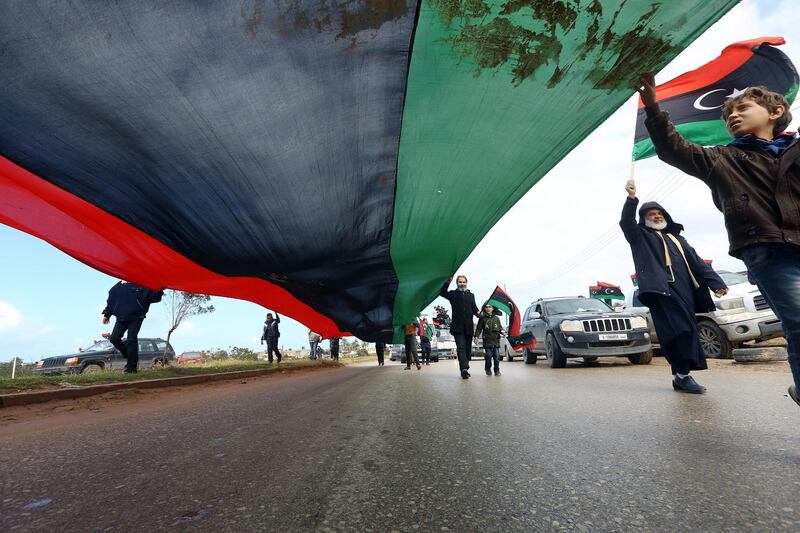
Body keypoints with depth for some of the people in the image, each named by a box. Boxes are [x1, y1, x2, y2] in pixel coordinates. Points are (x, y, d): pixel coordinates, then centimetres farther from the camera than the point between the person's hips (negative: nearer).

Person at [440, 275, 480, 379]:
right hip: (458, 327, -4)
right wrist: (448, 281, -15)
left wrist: (478, 314, -12)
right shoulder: (453, 294, 8)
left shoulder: (471, 295, 18)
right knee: (461, 348, -12)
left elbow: (474, 308, 9)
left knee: (468, 349, 8)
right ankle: (464, 369, -19)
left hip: (469, 327, 4)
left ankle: (465, 369, 18)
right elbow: (442, 292, -8)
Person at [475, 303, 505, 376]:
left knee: (497, 356, 2)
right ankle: (488, 369, 16)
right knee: (488, 356, -4)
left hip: (496, 340, 2)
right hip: (487, 341, -2)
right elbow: (479, 328, 0)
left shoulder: (496, 318, 10)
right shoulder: (482, 319, 2)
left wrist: (502, 331, -9)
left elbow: (500, 327, 12)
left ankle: (497, 370, 17)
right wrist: (476, 336, -11)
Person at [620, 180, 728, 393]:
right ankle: (682, 375, -13)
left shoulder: (676, 238, 30)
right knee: (679, 330, -17)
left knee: (687, 331, 4)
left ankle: (681, 375, 11)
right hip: (661, 290, -6)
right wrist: (632, 198, -24)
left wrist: (716, 283, 12)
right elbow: (626, 222, -9)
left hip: (685, 291, 7)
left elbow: (697, 262, 24)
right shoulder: (640, 236, 13)